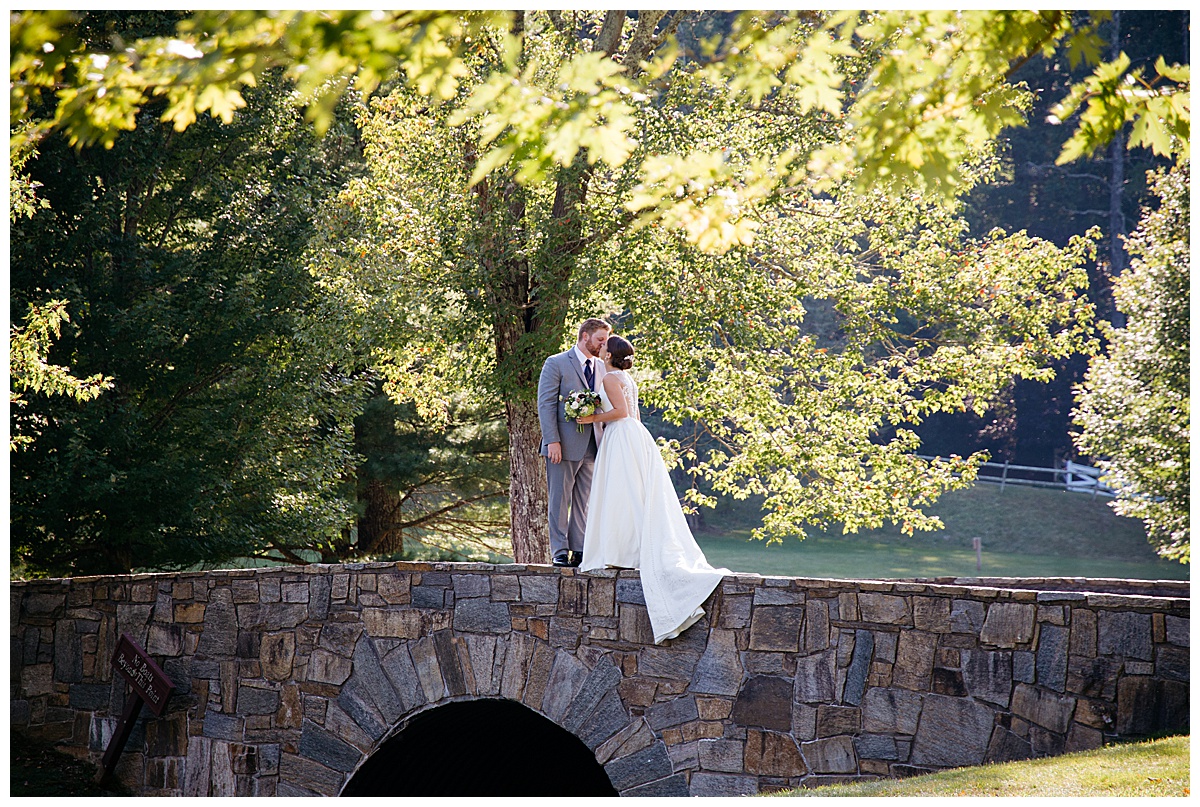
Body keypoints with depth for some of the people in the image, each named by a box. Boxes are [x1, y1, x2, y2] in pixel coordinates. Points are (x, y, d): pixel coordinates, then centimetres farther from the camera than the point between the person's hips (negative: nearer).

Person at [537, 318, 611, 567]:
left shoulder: (601, 367, 15)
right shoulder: (556, 363, -2)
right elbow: (546, 404, -7)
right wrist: (552, 440, -15)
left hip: (592, 445, 6)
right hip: (565, 444, -6)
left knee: (585, 501, 7)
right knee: (560, 500, -1)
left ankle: (580, 551, 10)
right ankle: (560, 552, 2)